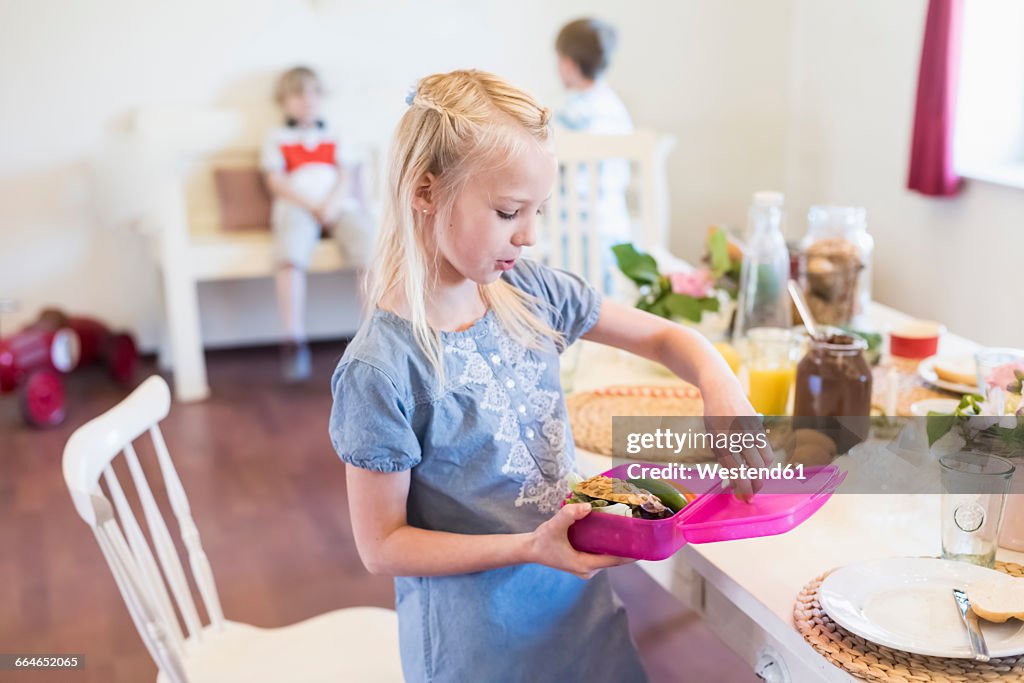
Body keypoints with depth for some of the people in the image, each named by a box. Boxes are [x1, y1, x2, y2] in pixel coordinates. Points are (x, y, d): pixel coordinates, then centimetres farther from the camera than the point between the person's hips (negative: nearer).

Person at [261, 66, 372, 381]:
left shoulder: (332, 137, 27)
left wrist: (332, 204, -10)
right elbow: (276, 181, 7)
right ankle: (294, 340, -34)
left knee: (370, 247, -28)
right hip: (296, 206, -2)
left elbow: (344, 177, 12)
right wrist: (312, 205, -9)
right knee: (290, 257, -33)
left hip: (339, 204, 2)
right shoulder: (277, 138, 21)